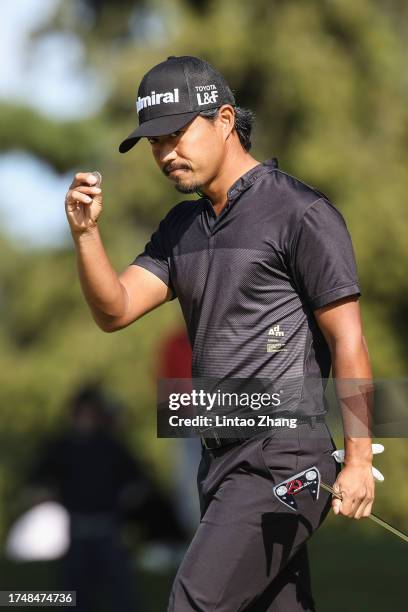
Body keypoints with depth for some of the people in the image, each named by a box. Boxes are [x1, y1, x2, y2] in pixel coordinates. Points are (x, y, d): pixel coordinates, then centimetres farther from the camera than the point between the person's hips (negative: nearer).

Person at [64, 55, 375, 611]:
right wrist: (86, 233, -9)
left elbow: (347, 342, -10)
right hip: (221, 460, 8)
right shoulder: (182, 226, 16)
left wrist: (359, 461, -13)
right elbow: (114, 311, 8)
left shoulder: (300, 213, -8)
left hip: (283, 460, -8)